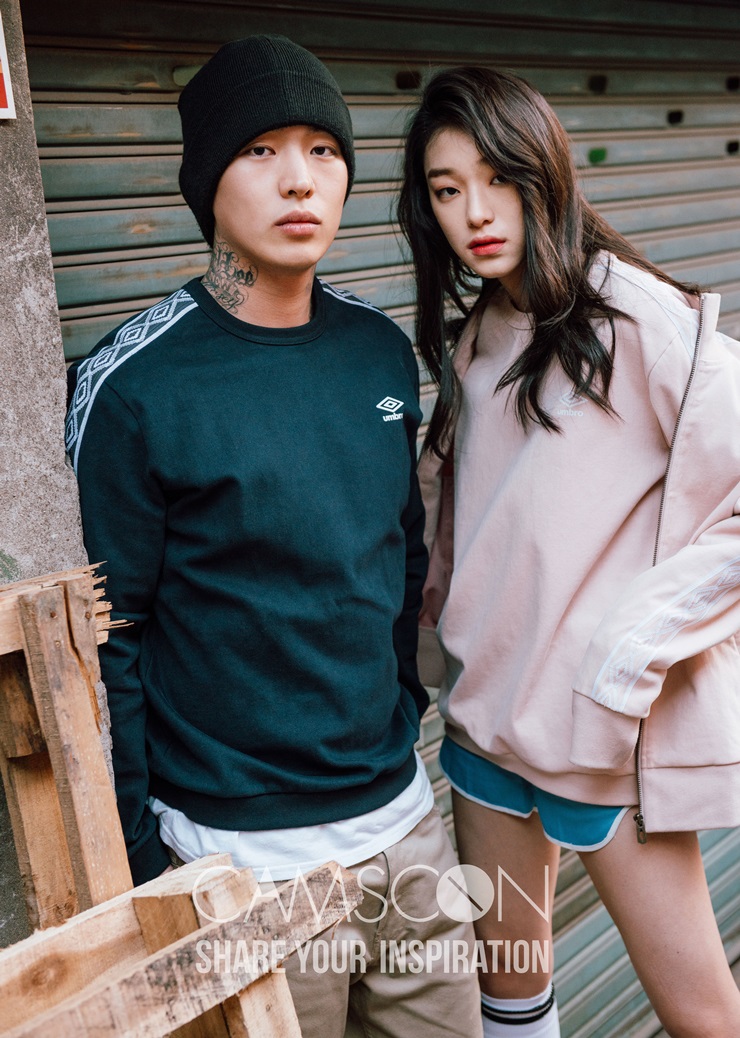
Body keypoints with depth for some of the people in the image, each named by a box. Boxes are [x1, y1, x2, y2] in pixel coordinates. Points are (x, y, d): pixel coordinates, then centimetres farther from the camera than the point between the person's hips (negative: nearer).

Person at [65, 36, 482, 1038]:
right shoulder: (134, 386, -15)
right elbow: (108, 641, -11)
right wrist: (135, 851, -7)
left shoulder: (383, 351, 1)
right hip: (241, 850, -5)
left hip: (402, 811, 5)